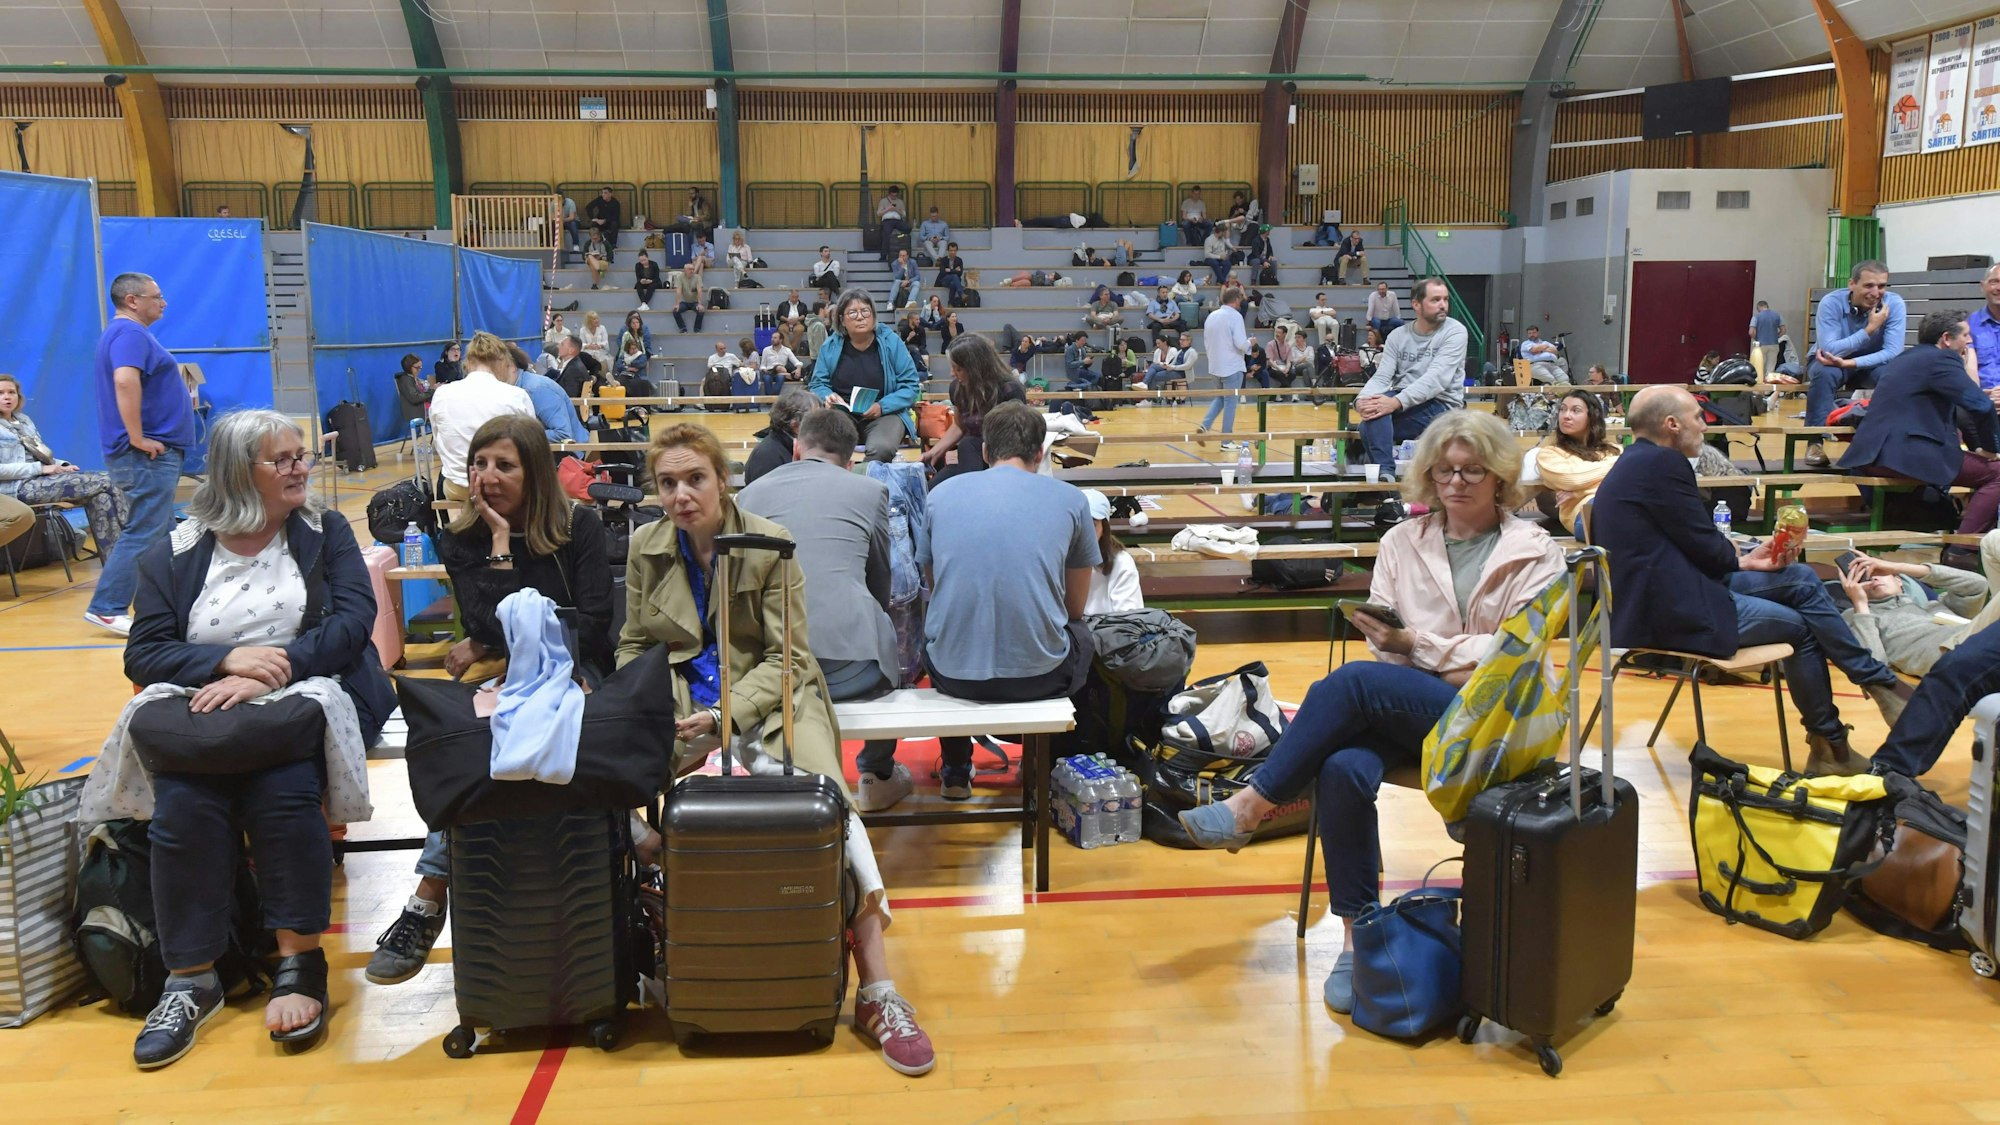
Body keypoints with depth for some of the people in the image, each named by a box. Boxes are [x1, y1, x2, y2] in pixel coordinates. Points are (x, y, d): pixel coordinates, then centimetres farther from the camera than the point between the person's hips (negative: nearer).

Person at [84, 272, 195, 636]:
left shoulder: (127, 332, 19)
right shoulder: (130, 333, -14)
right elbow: (125, 381, -31)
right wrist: (137, 438, -27)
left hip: (156, 453, 11)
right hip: (148, 455, -11)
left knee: (161, 533, 15)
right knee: (144, 534, -8)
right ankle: (107, 609, -6)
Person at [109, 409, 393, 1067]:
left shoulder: (325, 534, 10)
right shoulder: (173, 555, 11)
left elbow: (353, 622, -3)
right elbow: (142, 654, 4)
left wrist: (268, 675, -16)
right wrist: (229, 658, -15)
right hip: (201, 705, 1)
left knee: (283, 787, -32)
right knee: (184, 800, -29)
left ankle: (300, 962, -19)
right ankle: (191, 978, -17)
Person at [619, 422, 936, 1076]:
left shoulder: (769, 545, -5)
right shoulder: (646, 548, 7)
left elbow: (786, 655, -5)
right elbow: (634, 646, 16)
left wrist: (728, 713, -20)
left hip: (767, 695, -3)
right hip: (683, 698, 3)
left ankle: (877, 996, -26)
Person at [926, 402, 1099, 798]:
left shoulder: (941, 493, 7)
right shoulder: (1069, 498, 4)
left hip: (953, 674, 1)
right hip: (1040, 675, -1)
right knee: (1082, 636, 33)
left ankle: (954, 771, 40)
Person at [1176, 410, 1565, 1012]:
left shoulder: (1535, 552, 6)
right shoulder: (1402, 541, 15)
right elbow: (1384, 644, 9)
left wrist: (1416, 643, -10)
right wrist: (1452, 667, -10)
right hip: (1402, 707, 3)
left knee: (1353, 680, -31)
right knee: (1343, 769, -32)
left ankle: (1252, 805, -21)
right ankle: (1356, 935, -21)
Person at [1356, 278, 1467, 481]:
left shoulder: (1455, 331, -6)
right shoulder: (1398, 336, 7)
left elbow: (1437, 378, -19)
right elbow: (1382, 377, -2)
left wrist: (1397, 403, -33)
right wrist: (1362, 400, -27)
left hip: (1440, 405, -4)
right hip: (1402, 402, 5)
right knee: (1374, 405, -31)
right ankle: (1385, 473, -37)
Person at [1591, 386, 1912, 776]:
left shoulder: (1636, 463, 15)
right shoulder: (1662, 463, -18)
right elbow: (1706, 546, -16)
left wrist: (1741, 562, 14)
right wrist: (1735, 560, 6)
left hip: (1658, 594, 10)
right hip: (1673, 609, -10)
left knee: (1802, 579, 9)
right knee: (1800, 626, 1)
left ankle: (1878, 681, 14)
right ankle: (1829, 745, 17)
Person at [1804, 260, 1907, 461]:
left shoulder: (1894, 304, -17)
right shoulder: (1831, 303, -22)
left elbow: (1893, 352, -26)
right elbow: (1829, 350, -31)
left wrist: (1849, 363, -38)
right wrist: (1870, 329, -36)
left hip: (1871, 363, 1)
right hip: (1832, 362, -1)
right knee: (1824, 372, -36)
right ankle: (1815, 443, -25)